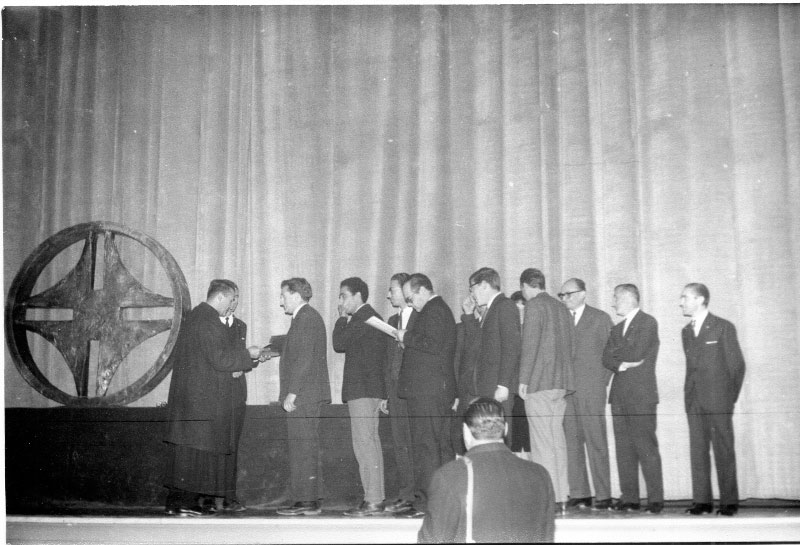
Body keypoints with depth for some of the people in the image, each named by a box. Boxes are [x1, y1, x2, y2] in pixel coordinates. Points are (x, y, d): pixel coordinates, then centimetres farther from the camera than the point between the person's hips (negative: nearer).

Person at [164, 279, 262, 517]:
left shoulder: (192, 317, 16)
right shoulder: (208, 321, -14)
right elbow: (220, 359, -19)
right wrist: (248, 354, -4)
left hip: (185, 395, 10)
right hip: (204, 397, -10)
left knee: (185, 450, 11)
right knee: (198, 448, -5)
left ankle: (175, 501, 13)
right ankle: (187, 502, -4)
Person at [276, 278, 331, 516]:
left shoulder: (306, 318, -11)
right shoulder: (308, 317, 20)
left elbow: (304, 358, -19)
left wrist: (292, 393, -20)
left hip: (303, 395, -10)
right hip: (307, 395, 10)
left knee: (302, 449, -8)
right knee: (307, 449, 11)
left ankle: (305, 501, -6)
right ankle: (309, 502, 15)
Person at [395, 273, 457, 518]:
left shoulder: (432, 311, -11)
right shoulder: (441, 309, 21)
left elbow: (433, 345, -22)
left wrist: (407, 337, -11)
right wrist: (409, 339, 13)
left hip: (426, 390, -11)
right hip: (440, 390, 11)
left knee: (425, 446, -10)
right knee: (442, 445, 12)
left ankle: (426, 503, -9)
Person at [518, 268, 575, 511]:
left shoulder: (534, 305, -7)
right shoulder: (561, 308, 17)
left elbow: (530, 344, -14)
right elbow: (570, 346, 20)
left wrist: (523, 379, -12)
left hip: (539, 382, -8)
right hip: (561, 382, 8)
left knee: (542, 443, -7)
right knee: (557, 440, 10)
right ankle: (561, 497, 13)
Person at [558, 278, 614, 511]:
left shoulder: (600, 318, 5)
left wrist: (601, 382, -1)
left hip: (591, 389, -4)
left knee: (596, 442, -5)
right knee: (572, 441, 3)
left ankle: (603, 495, 0)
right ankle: (579, 494, 8)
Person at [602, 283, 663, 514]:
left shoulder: (648, 323, -2)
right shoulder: (617, 328, 21)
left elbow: (636, 353, -13)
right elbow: (606, 358, 11)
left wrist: (616, 353, 2)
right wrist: (621, 364, -8)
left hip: (641, 393, -7)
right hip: (619, 393, 7)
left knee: (646, 447, -8)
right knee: (624, 448, 4)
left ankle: (655, 499, -4)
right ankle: (629, 498, 8)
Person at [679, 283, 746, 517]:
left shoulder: (724, 328, -2)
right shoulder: (686, 332, 15)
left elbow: (737, 365, 0)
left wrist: (730, 396, 0)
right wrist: (691, 393, 8)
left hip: (718, 401, -5)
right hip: (694, 401, 5)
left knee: (724, 451, -2)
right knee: (697, 451, 3)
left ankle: (729, 501, 4)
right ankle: (702, 500, 8)